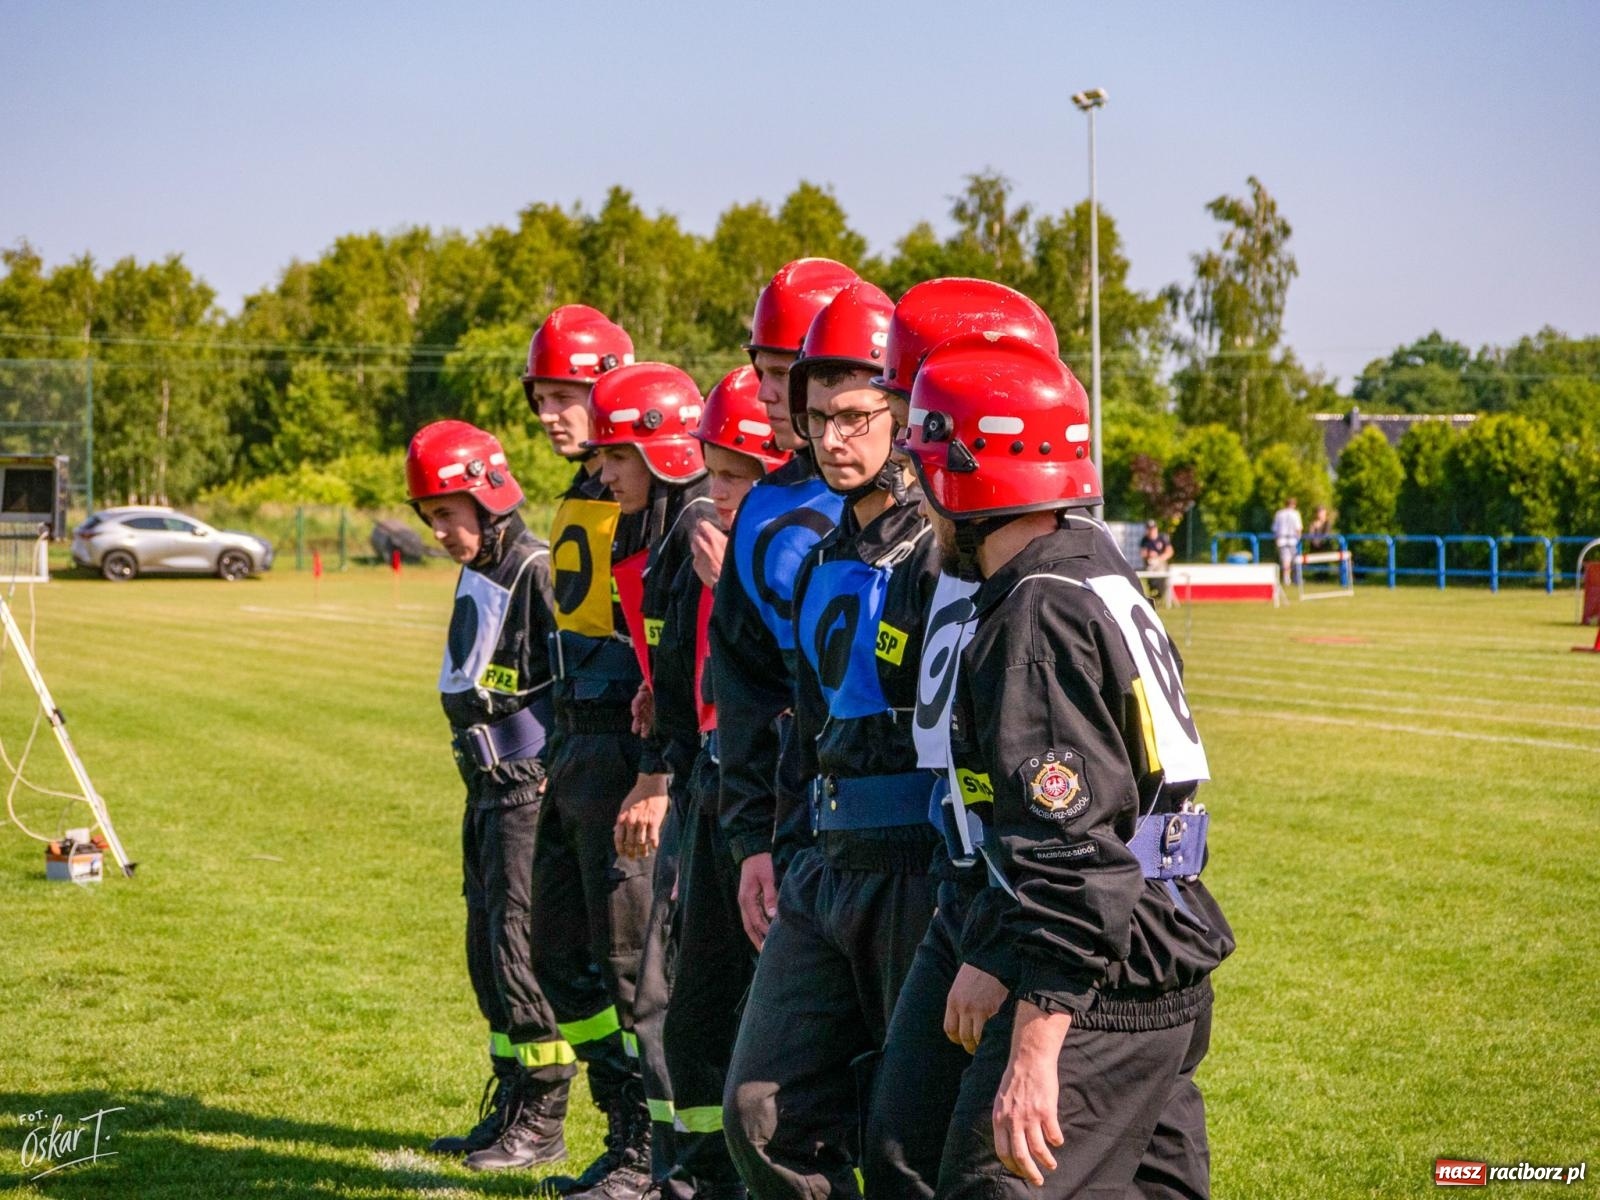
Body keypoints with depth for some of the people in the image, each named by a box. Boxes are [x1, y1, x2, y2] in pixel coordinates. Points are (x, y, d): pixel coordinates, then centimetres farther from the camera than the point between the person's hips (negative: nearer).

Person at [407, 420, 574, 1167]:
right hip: (487, 789, 10)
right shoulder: (477, 577, 13)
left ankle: (543, 1122, 1)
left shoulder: (536, 573, -16)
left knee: (522, 946, -7)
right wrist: (482, 785, 19)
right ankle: (510, 1109, 22)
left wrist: (555, 775, -19)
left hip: (531, 790, -10)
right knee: (488, 948, 13)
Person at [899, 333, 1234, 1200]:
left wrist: (1034, 1053, -24)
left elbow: (1072, 857, -23)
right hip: (1168, 981, 10)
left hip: (1102, 995, -10)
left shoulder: (1038, 620, -17)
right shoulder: (1097, 580, 14)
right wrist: (996, 962, 21)